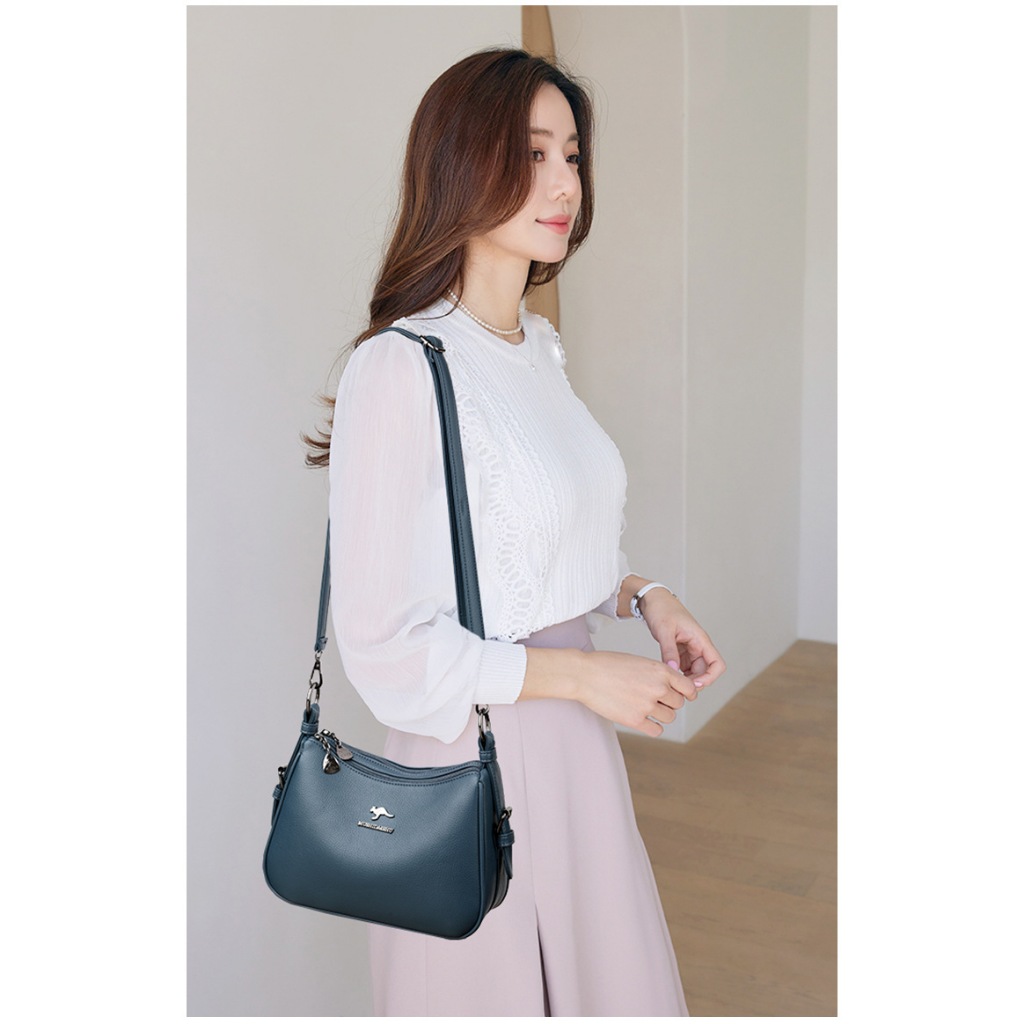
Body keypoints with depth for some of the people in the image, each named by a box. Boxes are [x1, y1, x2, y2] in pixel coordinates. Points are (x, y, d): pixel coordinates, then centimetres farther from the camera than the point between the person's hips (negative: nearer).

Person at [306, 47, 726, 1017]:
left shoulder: (538, 349, 6)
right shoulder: (399, 369, -21)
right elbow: (382, 644, -21)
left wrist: (643, 595, 1)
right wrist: (583, 674, -17)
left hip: (572, 744, 8)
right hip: (474, 750, -8)